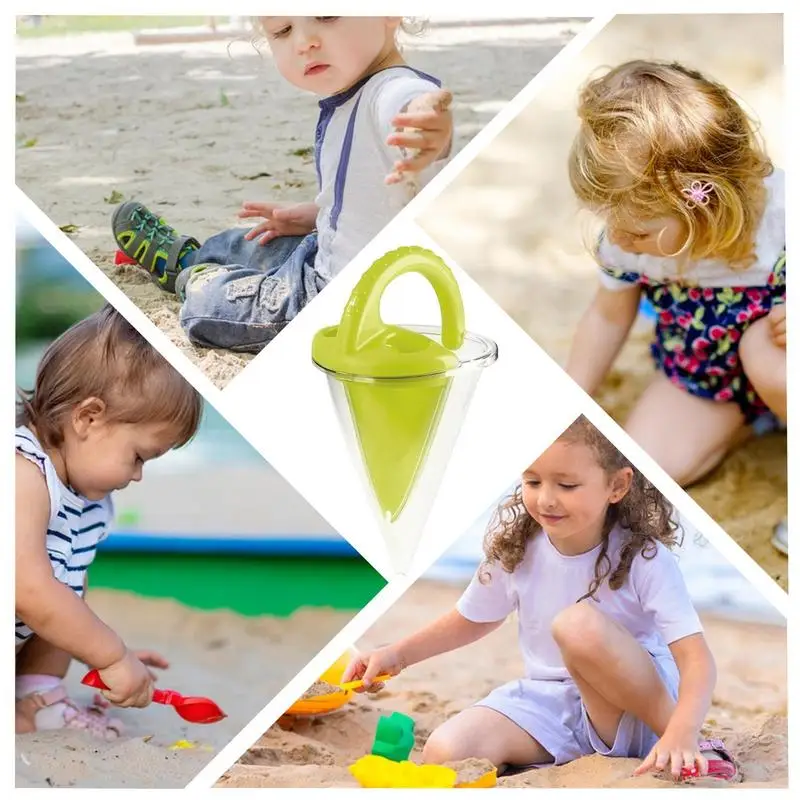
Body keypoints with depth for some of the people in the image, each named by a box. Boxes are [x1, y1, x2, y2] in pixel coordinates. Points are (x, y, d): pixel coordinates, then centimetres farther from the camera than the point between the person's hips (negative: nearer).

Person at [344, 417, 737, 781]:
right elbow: (474, 618, 16)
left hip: (640, 709, -3)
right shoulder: (516, 546, -4)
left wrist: (680, 735, -43)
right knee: (444, 752, -21)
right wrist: (398, 653, 5)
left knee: (579, 623, -35)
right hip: (549, 702, 3)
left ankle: (688, 746, -18)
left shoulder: (643, 557, -17)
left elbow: (696, 659, -24)